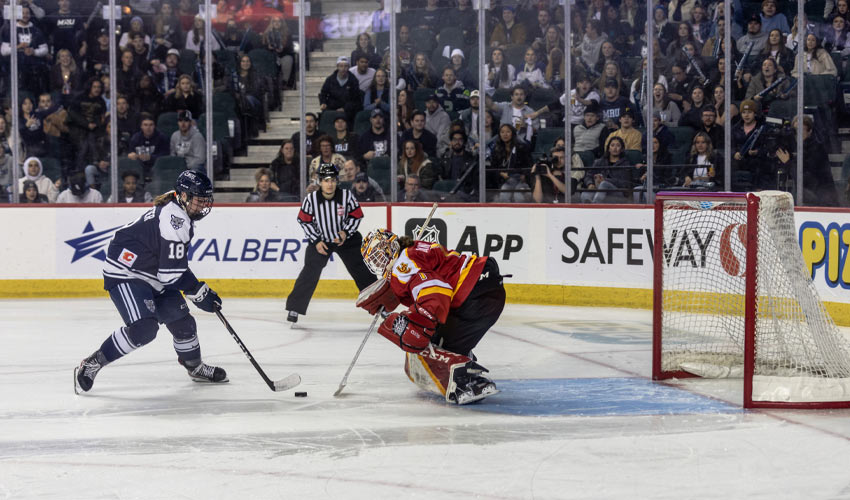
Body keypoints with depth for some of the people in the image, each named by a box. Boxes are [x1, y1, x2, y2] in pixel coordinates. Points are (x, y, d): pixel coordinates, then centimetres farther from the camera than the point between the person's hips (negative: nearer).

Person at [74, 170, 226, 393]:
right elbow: (171, 274, -25)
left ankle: (195, 367, 36)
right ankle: (91, 365, -12)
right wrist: (200, 293, -15)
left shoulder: (181, 215, 9)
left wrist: (201, 290, 22)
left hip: (151, 274, 11)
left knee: (182, 320, 13)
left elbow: (174, 264, 23)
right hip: (126, 274, -11)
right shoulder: (174, 220, -24)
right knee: (144, 327, -24)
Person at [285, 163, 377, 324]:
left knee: (361, 271, 1)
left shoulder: (346, 196, -16)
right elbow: (304, 221, -5)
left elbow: (357, 216, -4)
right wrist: (316, 241, -10)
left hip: (346, 238, 1)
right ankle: (294, 307, -4)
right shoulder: (311, 199, -16)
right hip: (320, 240, 0)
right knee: (310, 273, -11)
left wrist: (346, 232, -17)